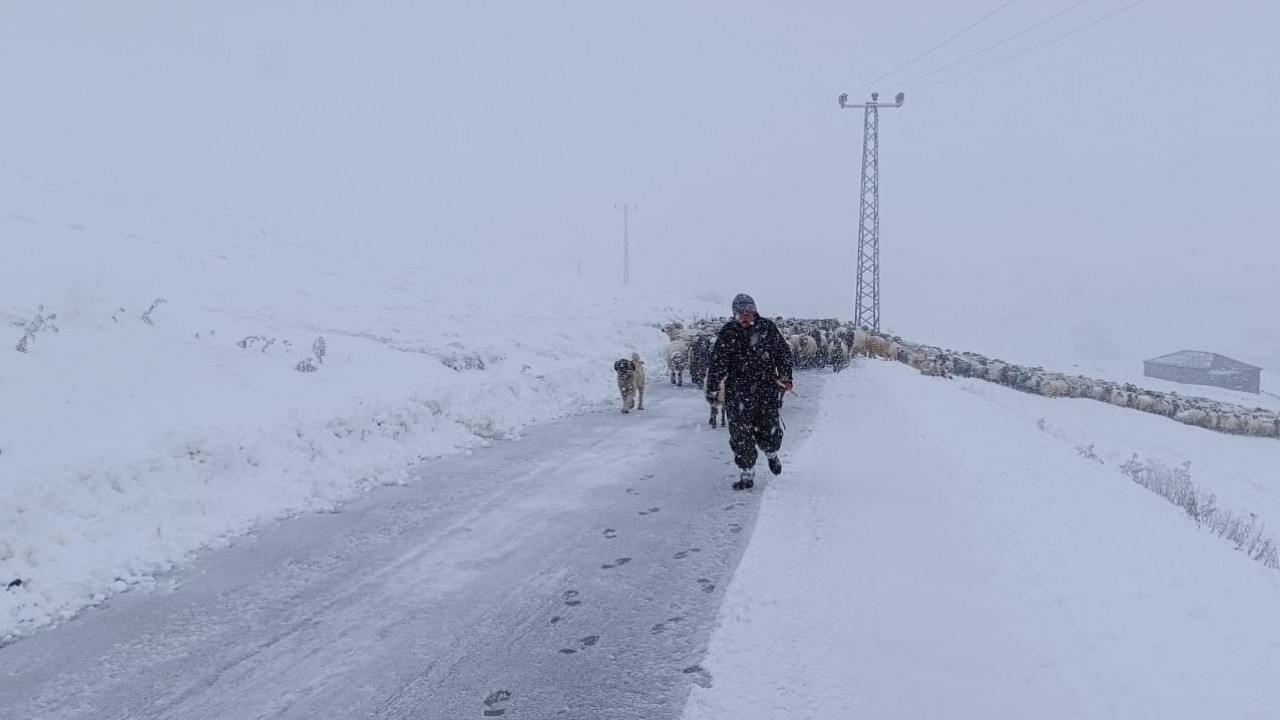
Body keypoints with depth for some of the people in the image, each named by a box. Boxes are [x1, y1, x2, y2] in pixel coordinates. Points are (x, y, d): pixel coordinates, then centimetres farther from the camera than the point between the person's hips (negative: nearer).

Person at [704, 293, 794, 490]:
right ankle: (746, 475, 9)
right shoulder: (727, 334, -1)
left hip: (767, 389, 0)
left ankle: (771, 453, 38)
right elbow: (716, 364, -1)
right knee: (740, 434, -3)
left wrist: (785, 377, 6)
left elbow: (783, 353, 12)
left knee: (768, 431, 3)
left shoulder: (767, 328, 2)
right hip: (738, 392, 0)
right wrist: (711, 390, -5)